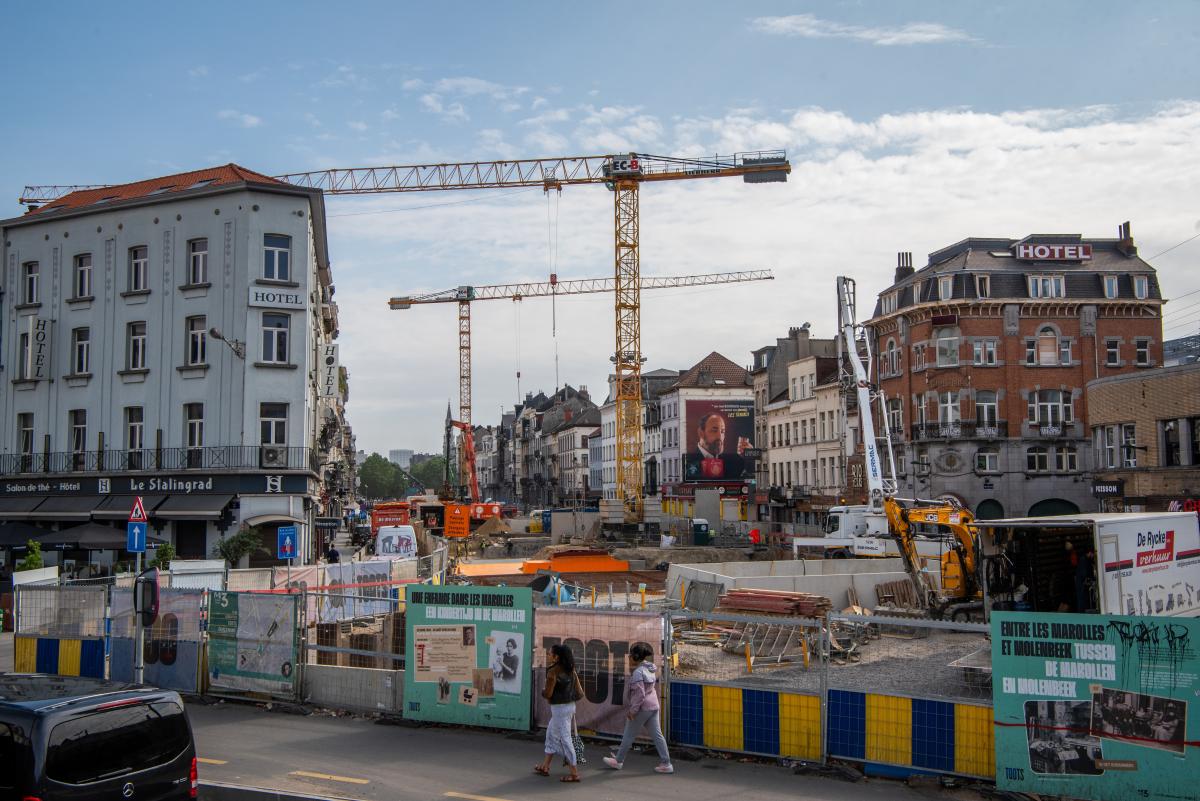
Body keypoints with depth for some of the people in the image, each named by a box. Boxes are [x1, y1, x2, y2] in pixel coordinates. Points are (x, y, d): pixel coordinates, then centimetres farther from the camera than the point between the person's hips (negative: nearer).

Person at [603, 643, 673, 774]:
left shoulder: (638, 672, -19)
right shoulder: (650, 669, 8)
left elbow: (639, 694, -22)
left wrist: (632, 710, -17)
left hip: (642, 708, -8)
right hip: (653, 706, 8)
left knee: (628, 735, 7)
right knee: (657, 735, 8)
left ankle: (618, 761, 21)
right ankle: (666, 763, 5)